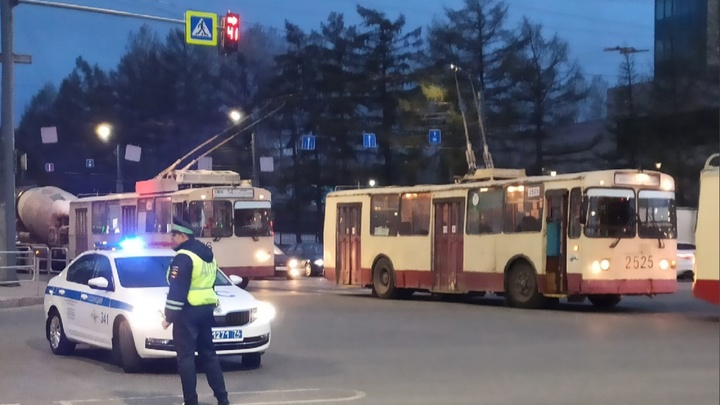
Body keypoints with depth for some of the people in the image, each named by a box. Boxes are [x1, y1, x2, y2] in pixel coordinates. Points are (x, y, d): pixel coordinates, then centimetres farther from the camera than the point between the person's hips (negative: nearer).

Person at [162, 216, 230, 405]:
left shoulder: (183, 257, -15)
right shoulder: (208, 255, 15)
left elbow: (177, 290, -19)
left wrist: (169, 316, -15)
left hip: (188, 311, -9)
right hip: (206, 309, 9)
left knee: (186, 356, -3)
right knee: (208, 353, 14)